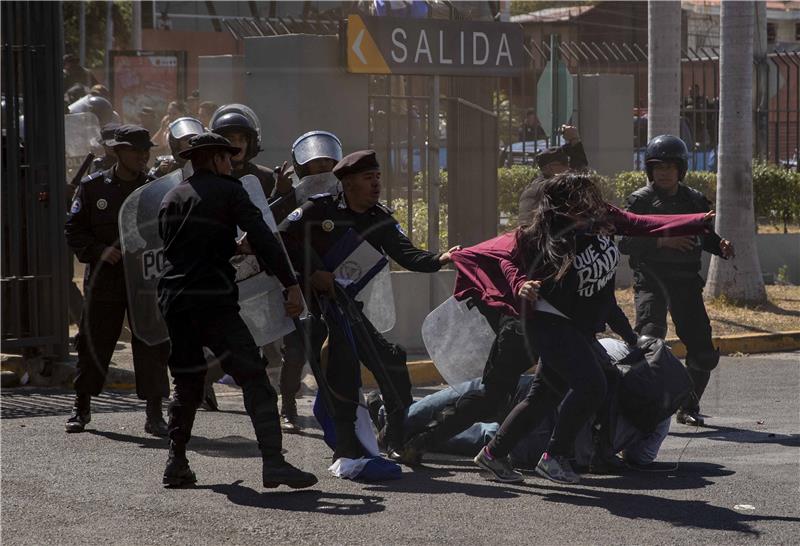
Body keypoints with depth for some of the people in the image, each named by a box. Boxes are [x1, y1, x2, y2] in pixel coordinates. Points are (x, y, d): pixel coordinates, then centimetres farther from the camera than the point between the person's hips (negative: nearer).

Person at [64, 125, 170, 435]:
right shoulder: (93, 187, 4)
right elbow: (74, 231, 3)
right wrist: (100, 252, -12)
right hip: (104, 280, 0)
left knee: (152, 346, -4)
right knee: (93, 343, 7)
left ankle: (154, 414, 2)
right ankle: (82, 408, 23)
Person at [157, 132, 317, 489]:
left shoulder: (171, 198, 19)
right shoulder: (227, 191, 1)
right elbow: (263, 239, -9)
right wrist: (291, 284, -10)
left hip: (173, 299, 7)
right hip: (212, 301, -7)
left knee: (186, 385, 19)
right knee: (253, 379, -10)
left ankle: (176, 465, 15)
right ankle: (273, 462, -21)